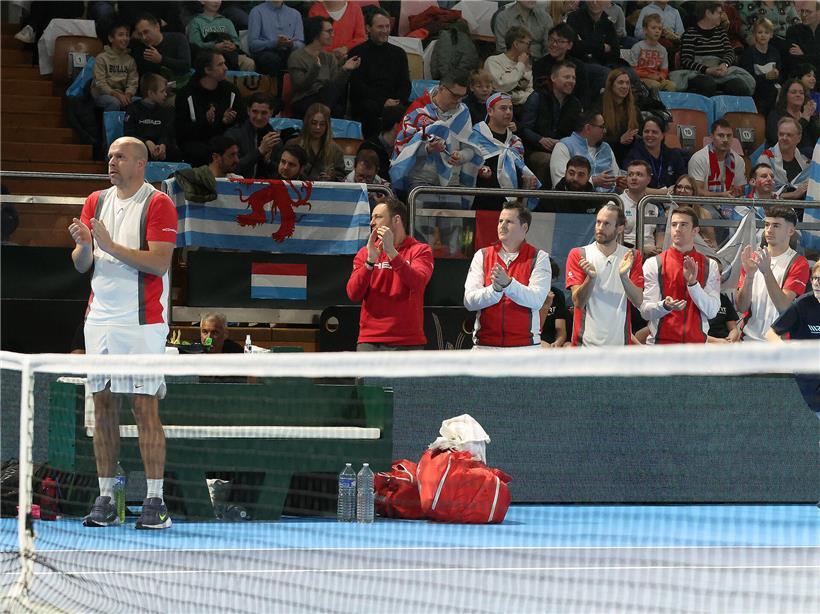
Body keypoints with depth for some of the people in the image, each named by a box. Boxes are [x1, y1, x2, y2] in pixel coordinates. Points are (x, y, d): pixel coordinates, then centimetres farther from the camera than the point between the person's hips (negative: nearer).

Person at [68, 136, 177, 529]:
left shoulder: (157, 204, -5)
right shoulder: (96, 202, 13)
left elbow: (159, 262, -14)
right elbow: (81, 265, 12)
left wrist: (111, 246, -20)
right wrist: (84, 246, -10)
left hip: (142, 321, -6)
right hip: (100, 318, 6)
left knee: (146, 408, -7)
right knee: (102, 406, 5)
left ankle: (155, 502, -6)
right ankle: (105, 500, 8)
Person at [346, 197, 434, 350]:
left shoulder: (420, 250, 5)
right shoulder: (365, 253, 13)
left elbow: (417, 283, -14)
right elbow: (353, 294, 1)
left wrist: (391, 251, -20)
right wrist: (370, 260, -12)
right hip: (370, 342, 2)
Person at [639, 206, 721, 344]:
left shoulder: (709, 266, 8)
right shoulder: (653, 264, 4)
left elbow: (712, 311, -2)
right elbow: (645, 311, -3)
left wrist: (693, 283, -13)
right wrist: (665, 306, -24)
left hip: (696, 342, 1)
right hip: (661, 342, -1)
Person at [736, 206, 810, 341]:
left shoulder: (799, 264, -1)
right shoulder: (753, 258, 10)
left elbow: (784, 306, -13)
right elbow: (741, 307, 2)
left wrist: (767, 272, -22)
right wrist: (748, 276, -13)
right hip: (749, 337, 3)